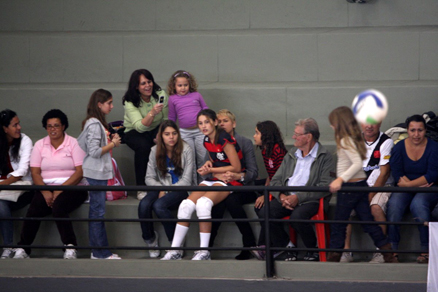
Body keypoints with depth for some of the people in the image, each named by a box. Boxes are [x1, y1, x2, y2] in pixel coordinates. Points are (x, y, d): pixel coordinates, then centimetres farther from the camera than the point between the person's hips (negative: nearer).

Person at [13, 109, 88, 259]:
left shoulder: (74, 144, 2)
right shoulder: (40, 145, 12)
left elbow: (80, 171, -8)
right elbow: (35, 172, 4)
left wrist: (61, 190, -18)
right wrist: (45, 192, -14)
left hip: (72, 187, -3)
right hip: (46, 188, 3)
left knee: (58, 207, -33)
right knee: (33, 210, -25)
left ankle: (70, 248, -23)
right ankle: (22, 249, -16)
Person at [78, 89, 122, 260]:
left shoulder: (98, 123, 14)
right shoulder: (94, 125, -16)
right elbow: (94, 152, -22)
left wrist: (111, 141, 8)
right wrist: (112, 144, -11)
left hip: (100, 173, 10)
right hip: (96, 173, -10)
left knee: (96, 211, 12)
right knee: (98, 212, -6)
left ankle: (97, 251, 16)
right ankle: (101, 252, -3)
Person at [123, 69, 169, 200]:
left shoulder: (161, 95, -9)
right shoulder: (130, 102, -18)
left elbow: (166, 120, -5)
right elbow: (140, 126, -30)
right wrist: (152, 113, -45)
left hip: (156, 130, 2)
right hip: (134, 133, -2)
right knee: (143, 146, -36)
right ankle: (141, 188, -24)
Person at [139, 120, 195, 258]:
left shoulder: (186, 150, -6)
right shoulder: (155, 151, 6)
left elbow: (186, 180, -8)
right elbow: (149, 178, 6)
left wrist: (167, 191, -14)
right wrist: (160, 189, -13)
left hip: (180, 190, -4)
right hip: (161, 188, 4)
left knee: (159, 205, -33)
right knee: (144, 205, -28)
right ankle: (150, 240, -5)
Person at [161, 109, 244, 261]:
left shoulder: (224, 139, -14)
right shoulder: (207, 141, 12)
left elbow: (237, 167, -15)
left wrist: (210, 170, -9)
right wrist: (209, 163, 3)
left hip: (231, 180, -8)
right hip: (214, 180, 8)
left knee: (203, 203, -34)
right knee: (186, 205, -14)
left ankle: (204, 251, -27)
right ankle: (175, 250, -9)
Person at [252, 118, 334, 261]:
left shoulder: (325, 157, 0)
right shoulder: (291, 154, 20)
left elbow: (325, 186, -13)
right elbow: (275, 180, 16)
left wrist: (298, 197, -20)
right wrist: (282, 196, -7)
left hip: (310, 201, -6)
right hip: (287, 198, 6)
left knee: (297, 216, -36)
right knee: (264, 212, -21)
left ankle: (313, 250, -9)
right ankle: (287, 248, -5)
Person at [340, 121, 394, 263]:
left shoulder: (386, 142, -8)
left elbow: (384, 173, -11)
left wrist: (370, 195, -17)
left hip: (381, 187, -4)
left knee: (376, 208, -34)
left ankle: (380, 251, -23)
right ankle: (346, 251, -22)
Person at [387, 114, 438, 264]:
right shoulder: (399, 147, 4)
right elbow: (397, 174, -4)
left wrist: (409, 184, -19)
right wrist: (420, 184, -17)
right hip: (406, 190, 2)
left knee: (418, 203, -35)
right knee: (394, 204, -30)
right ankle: (392, 248, -29)